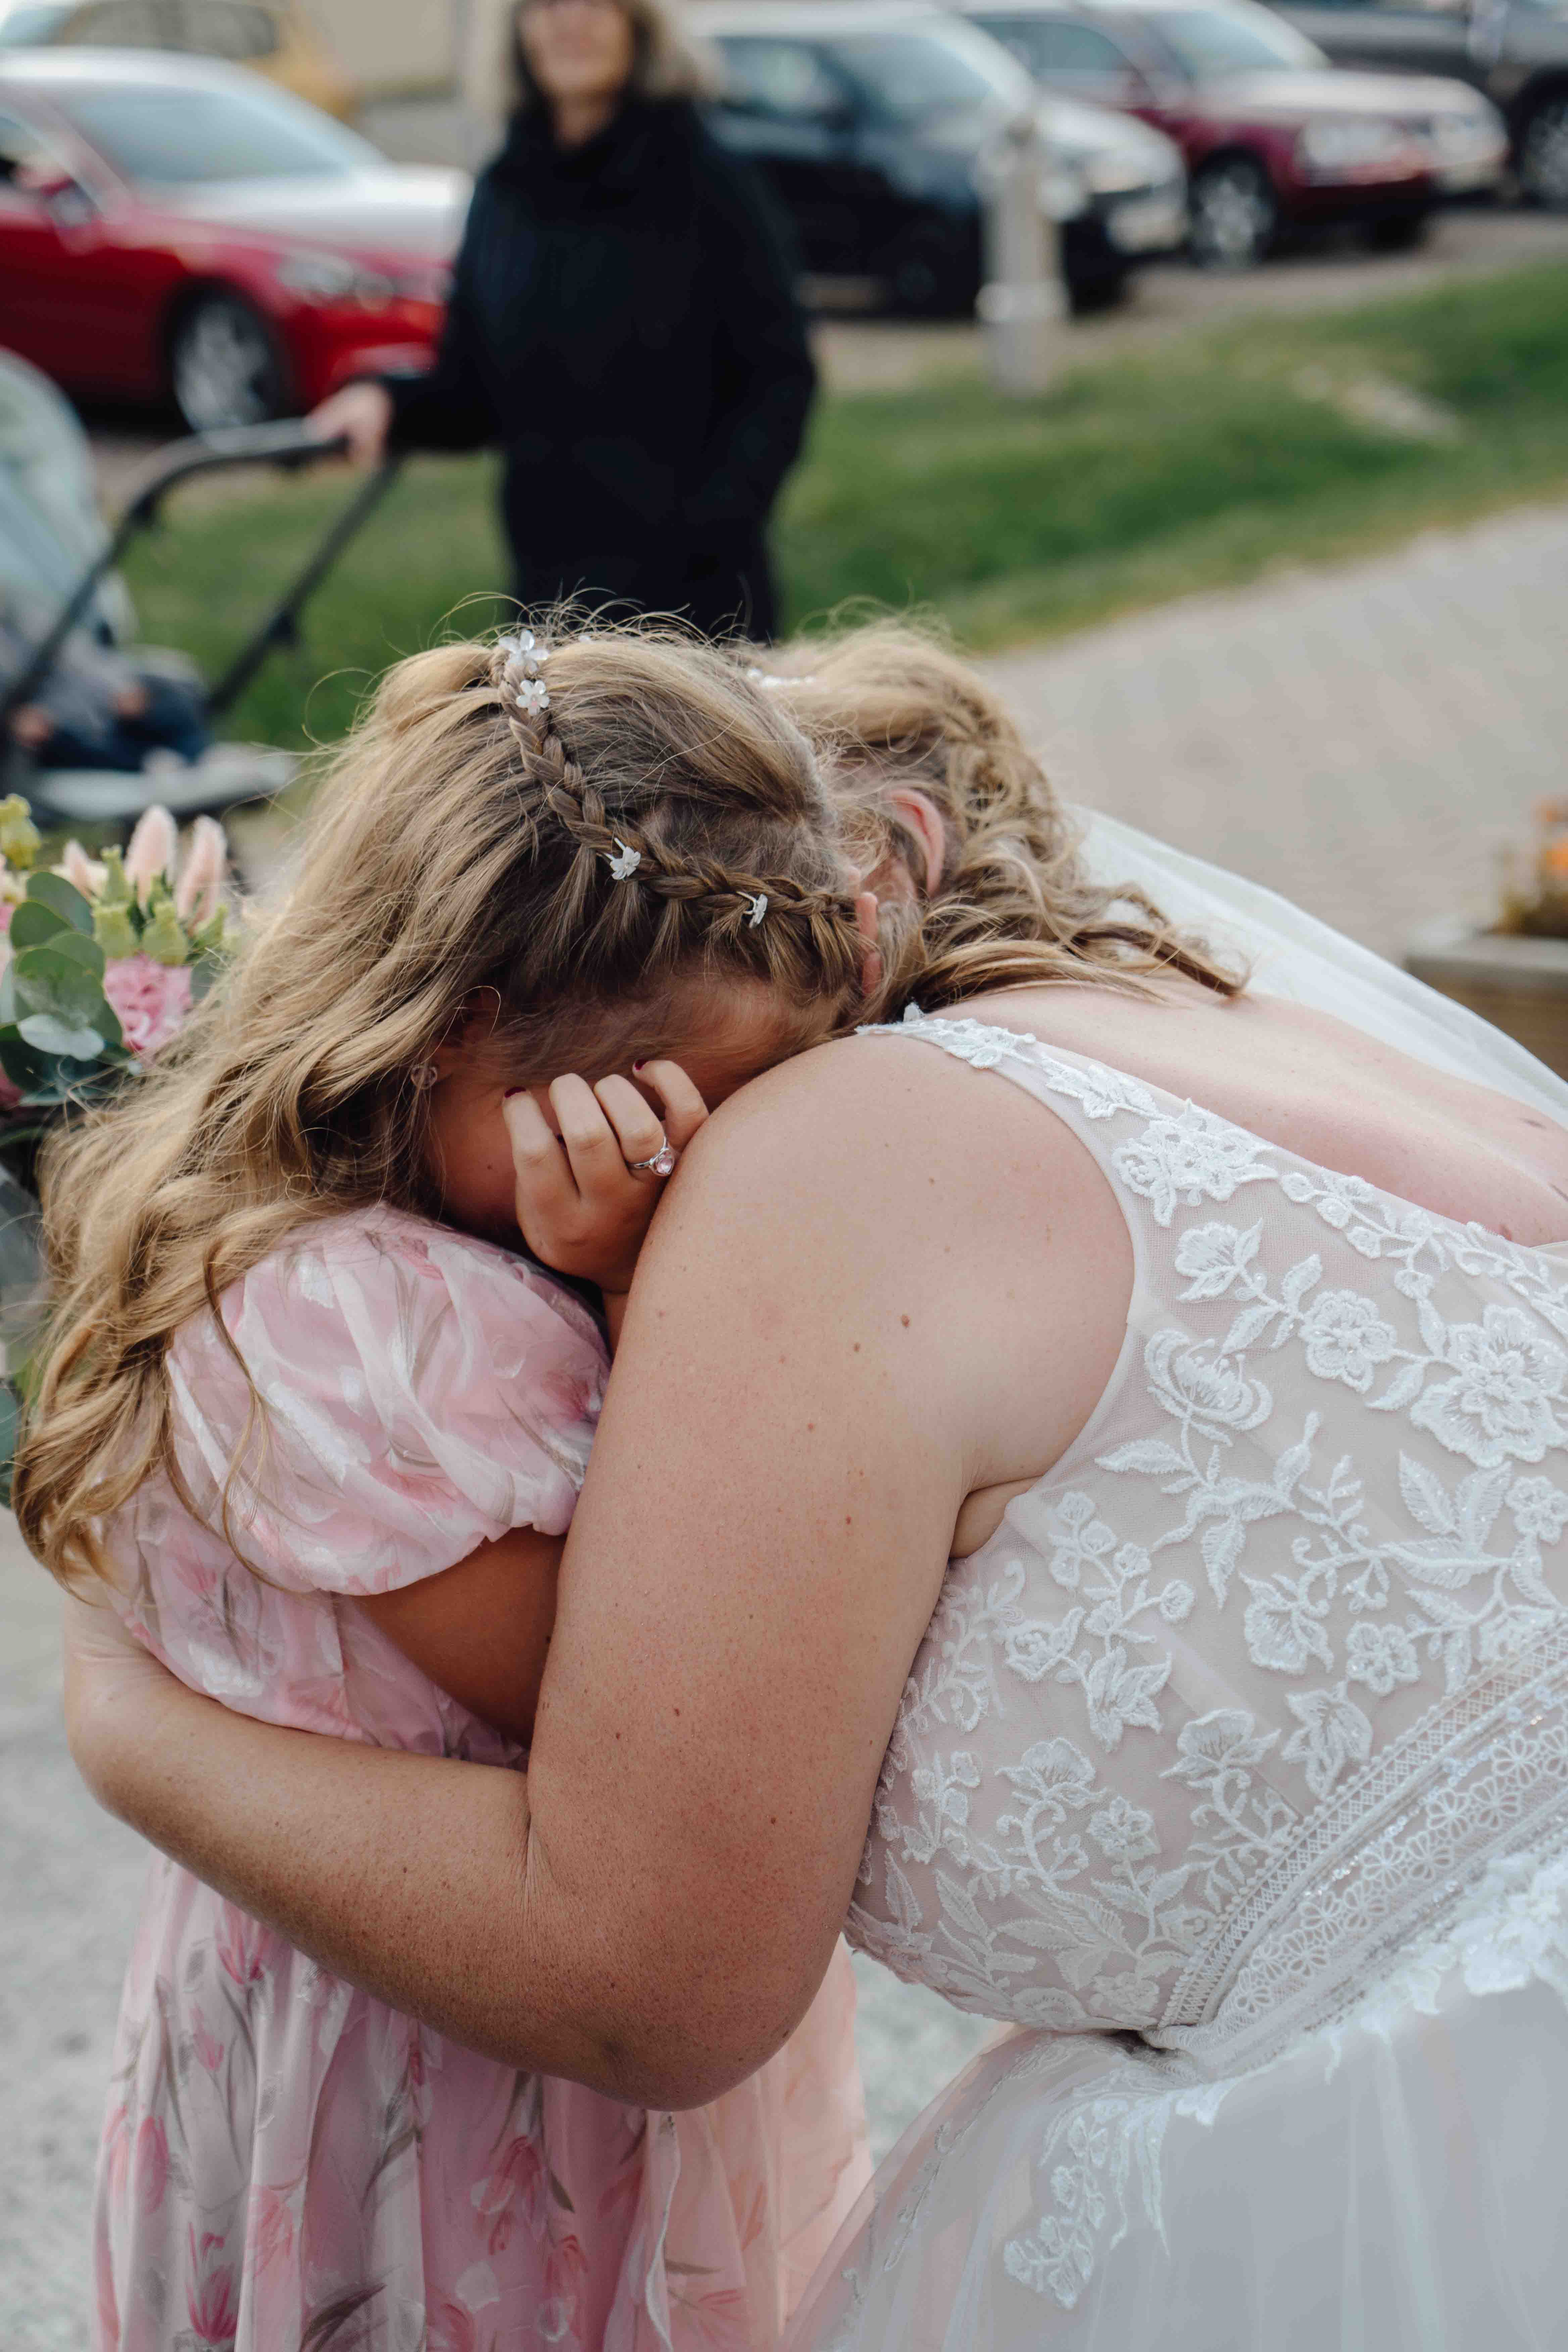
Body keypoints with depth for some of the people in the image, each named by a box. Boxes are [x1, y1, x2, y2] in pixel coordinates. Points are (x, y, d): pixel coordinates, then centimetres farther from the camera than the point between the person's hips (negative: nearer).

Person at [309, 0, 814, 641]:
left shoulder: (703, 181, -3)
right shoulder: (505, 194, 10)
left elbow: (780, 377, -6)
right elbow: (472, 392, 12)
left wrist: (711, 522, -19)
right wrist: (391, 405, -9)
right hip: (551, 582, 4)